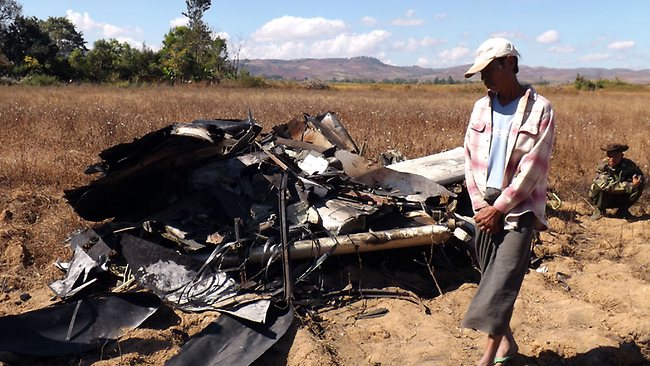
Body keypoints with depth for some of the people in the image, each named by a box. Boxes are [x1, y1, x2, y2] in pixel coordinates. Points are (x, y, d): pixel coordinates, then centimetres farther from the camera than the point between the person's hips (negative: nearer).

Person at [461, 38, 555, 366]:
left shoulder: (539, 110, -8)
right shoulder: (481, 108, 7)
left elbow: (532, 169, -12)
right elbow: (470, 159, 5)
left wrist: (499, 208, -13)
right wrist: (480, 205, -3)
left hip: (519, 207, -5)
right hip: (485, 206, 5)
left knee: (503, 277, -12)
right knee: (491, 277, 11)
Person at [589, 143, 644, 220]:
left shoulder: (629, 164, -9)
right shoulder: (602, 165, -20)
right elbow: (608, 185, -34)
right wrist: (630, 186, -41)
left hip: (621, 198, 3)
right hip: (605, 200, -3)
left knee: (639, 185, -19)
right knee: (599, 186, -32)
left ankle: (622, 210, -2)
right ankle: (600, 210, -7)